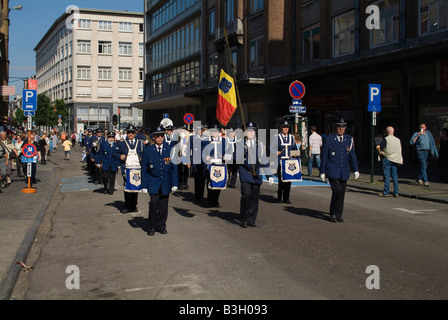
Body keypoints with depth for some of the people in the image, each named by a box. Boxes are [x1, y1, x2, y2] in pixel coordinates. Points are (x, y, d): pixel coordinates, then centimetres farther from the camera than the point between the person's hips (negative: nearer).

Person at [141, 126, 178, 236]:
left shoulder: (170, 150, 5)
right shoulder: (147, 150, 2)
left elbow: (174, 168, 7)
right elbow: (144, 169, 3)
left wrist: (174, 183, 2)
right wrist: (144, 185, -2)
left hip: (166, 183, 2)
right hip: (153, 183, -1)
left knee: (163, 205, 3)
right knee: (153, 203, -11)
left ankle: (161, 225, 20)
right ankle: (152, 227, 5)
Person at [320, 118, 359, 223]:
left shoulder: (349, 139, 8)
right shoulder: (329, 139, -2)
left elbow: (352, 155, 10)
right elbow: (324, 156, 0)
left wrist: (356, 170, 5)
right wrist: (322, 171, -2)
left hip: (344, 172, 4)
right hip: (332, 171, -4)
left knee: (342, 193, 6)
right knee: (337, 190, -17)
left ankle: (338, 215, 18)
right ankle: (333, 214, -1)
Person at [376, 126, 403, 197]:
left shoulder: (386, 139, -8)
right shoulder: (398, 140, 8)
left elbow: (378, 147, -15)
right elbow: (400, 150, 13)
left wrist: (379, 152, 3)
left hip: (387, 159, -4)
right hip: (395, 159, 5)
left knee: (387, 176, -1)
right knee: (394, 176, 8)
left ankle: (385, 192, 1)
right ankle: (396, 193, 8)